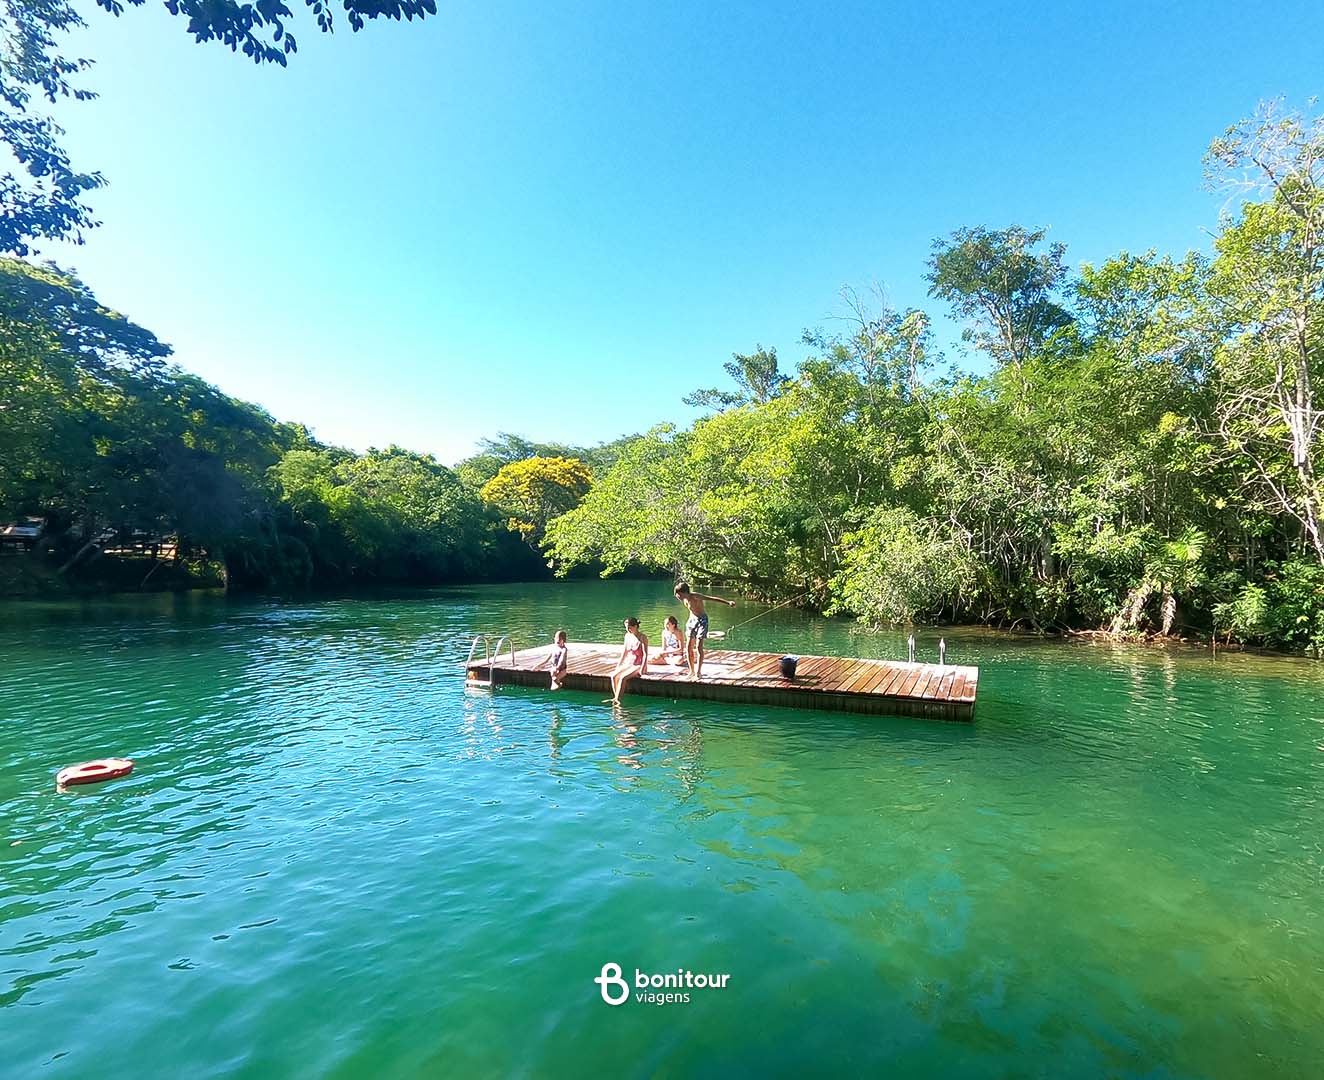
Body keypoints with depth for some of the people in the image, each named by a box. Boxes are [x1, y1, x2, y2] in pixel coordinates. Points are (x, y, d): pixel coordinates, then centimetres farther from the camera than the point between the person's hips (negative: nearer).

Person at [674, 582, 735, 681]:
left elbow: (713, 598, -29)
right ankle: (692, 671, 13)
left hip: (702, 620, -6)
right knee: (688, 647, 1)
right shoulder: (683, 600, -3)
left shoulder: (695, 596, -24)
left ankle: (698, 673, -8)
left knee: (698, 647, -13)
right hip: (692, 620, 7)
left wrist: (728, 602, -36)